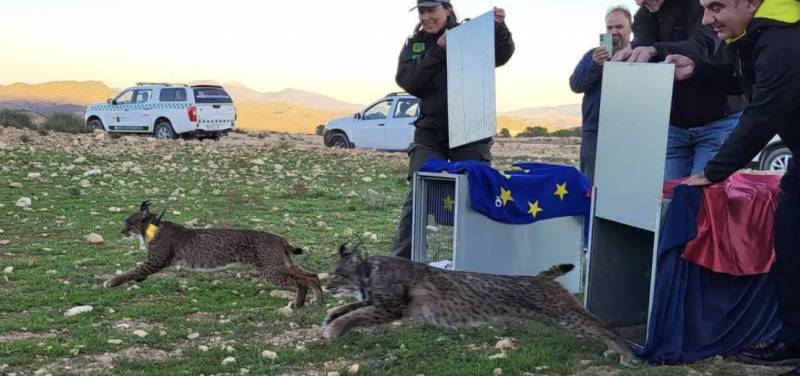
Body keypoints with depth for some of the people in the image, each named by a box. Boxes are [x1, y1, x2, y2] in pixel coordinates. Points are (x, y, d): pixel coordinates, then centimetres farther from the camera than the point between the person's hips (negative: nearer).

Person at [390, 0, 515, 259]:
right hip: (430, 132, 1)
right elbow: (408, 82, -5)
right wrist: (438, 51, -14)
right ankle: (399, 259, 6)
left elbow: (502, 55, -10)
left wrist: (499, 28, -29)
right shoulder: (414, 44, 8)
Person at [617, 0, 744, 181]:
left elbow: (703, 46, -28)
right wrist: (632, 56, -34)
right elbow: (642, 63, -9)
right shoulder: (644, 16, 5)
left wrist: (655, 50, -45)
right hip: (674, 125, 5)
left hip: (718, 121, -5)